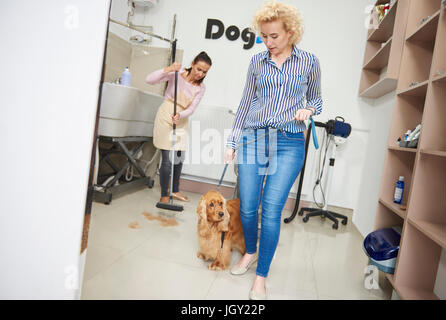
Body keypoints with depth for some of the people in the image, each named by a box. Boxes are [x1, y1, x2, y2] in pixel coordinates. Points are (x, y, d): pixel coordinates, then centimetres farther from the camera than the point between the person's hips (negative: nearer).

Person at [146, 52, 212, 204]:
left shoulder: (201, 87, -1)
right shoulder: (177, 74, -12)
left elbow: (191, 109, -5)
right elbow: (149, 80, -18)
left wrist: (180, 116, -25)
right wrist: (168, 69, -30)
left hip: (181, 121, 5)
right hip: (166, 117, -5)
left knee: (179, 158, 12)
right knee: (168, 159, -8)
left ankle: (175, 190, 31)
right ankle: (164, 195, 6)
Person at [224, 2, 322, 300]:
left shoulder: (309, 61, 6)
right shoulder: (257, 61, 10)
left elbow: (316, 99, 16)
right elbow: (246, 103, 13)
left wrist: (308, 110, -8)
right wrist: (232, 141, 10)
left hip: (289, 143, -2)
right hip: (253, 138, 2)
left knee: (271, 209, -7)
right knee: (247, 206, 2)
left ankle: (261, 278, 10)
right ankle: (251, 252, 31)